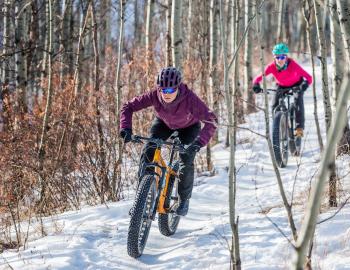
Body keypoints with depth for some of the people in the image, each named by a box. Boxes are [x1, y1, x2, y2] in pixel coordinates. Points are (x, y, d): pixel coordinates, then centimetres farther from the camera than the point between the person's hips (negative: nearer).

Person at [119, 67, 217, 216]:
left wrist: (199, 142, -56)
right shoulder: (154, 95, -35)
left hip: (188, 126, -2)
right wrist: (126, 128, -43)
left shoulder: (189, 98, -42)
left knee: (186, 160, -17)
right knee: (148, 152, -17)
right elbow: (128, 107, -27)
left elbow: (211, 120, -43)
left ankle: (184, 199, 8)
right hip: (164, 122, 2)